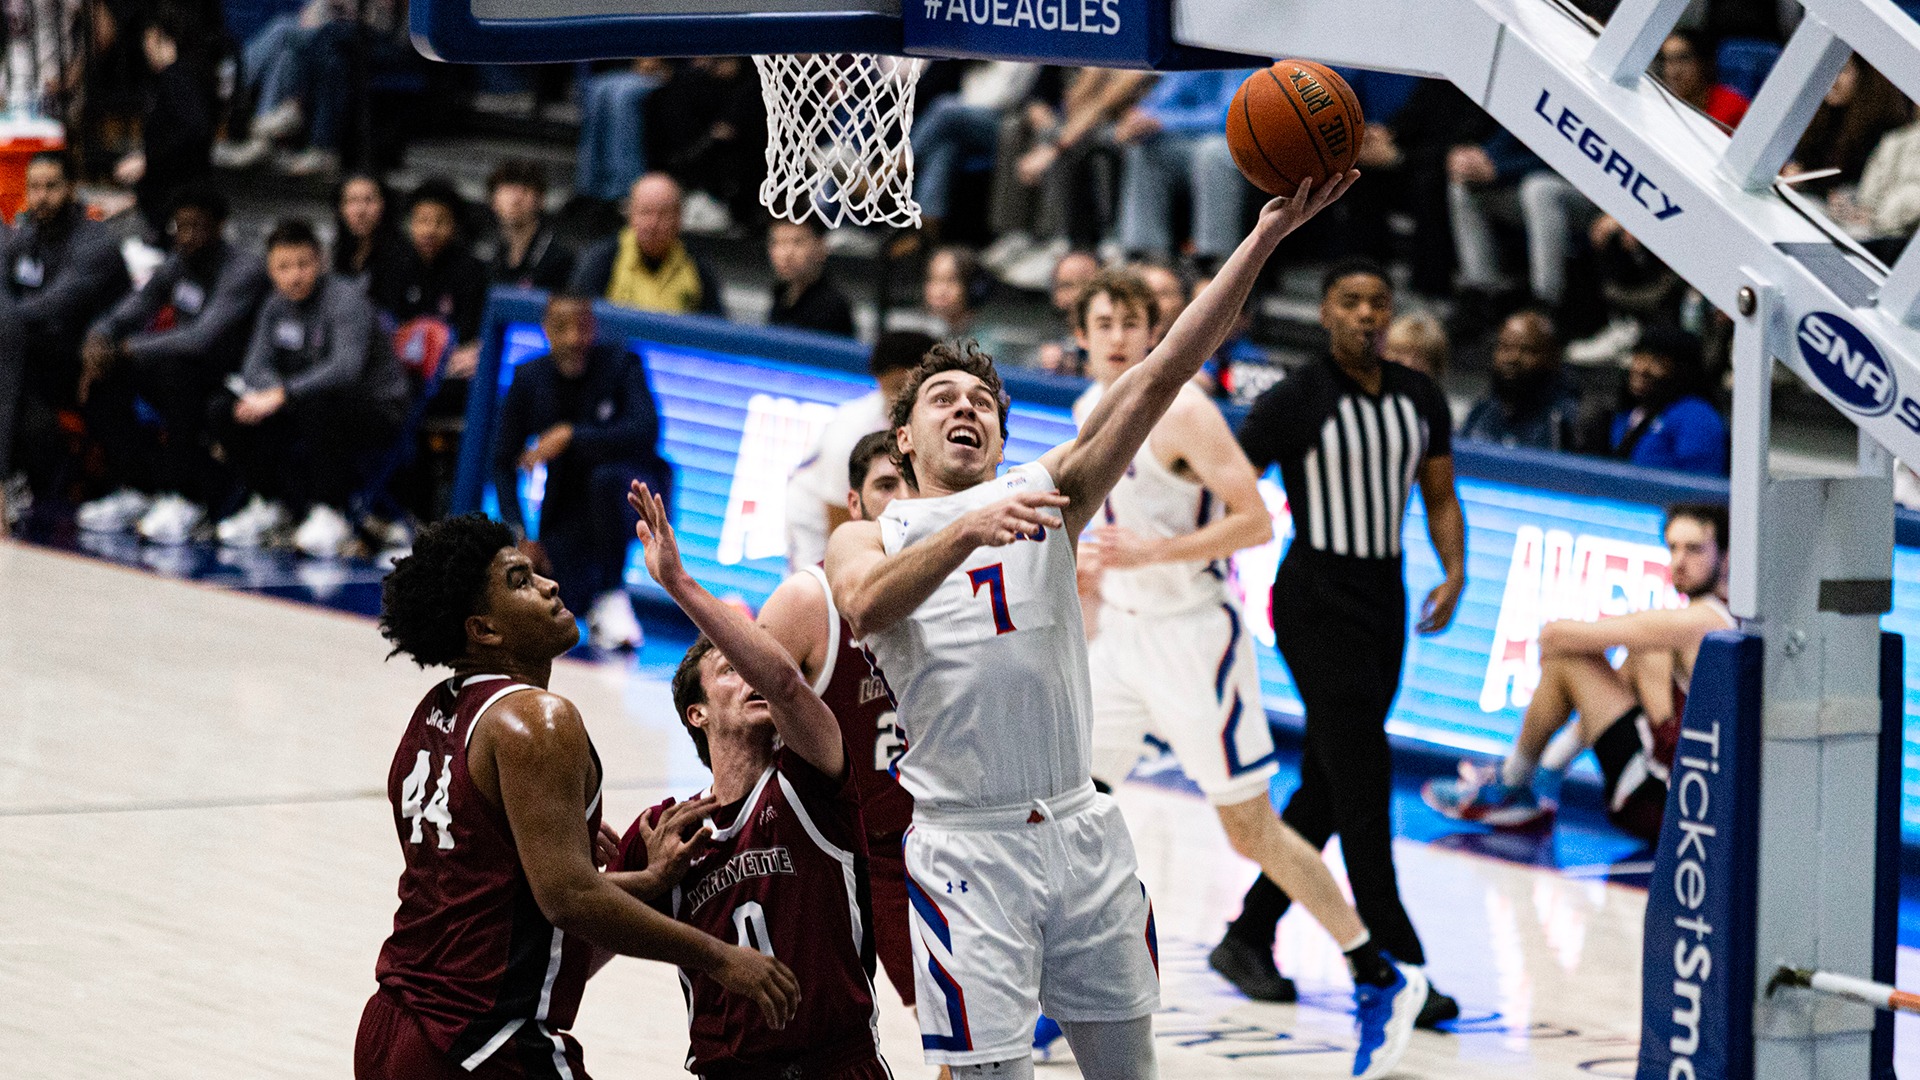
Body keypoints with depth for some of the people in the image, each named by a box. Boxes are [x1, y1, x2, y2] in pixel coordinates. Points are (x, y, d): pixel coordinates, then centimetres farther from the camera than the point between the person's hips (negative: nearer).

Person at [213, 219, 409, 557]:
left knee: (317, 404, -40)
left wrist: (283, 395, -38)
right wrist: (271, 390, -23)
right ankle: (272, 502, 7)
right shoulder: (277, 305, 5)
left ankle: (330, 514, -26)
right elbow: (255, 366, 2)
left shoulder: (345, 299, -18)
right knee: (227, 410, -9)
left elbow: (344, 368, -33)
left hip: (378, 411, -7)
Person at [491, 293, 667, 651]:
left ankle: (613, 595, -21)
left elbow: (645, 431, -25)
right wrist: (516, 532, -7)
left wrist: (571, 436, -29)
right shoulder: (529, 378, -2)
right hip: (567, 508, 2)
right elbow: (503, 461, 4)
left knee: (606, 477, -39)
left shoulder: (621, 362, -11)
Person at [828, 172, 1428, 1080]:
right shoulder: (869, 538, 8)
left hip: (1080, 827, 3)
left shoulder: (1046, 495, 12)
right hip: (964, 843, -3)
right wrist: (964, 532, -32)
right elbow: (865, 608, -17)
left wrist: (1267, 236, -7)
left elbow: (1159, 377, 2)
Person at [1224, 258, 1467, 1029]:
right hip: (1317, 603, -7)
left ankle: (1250, 934, 27)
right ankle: (1393, 970, -9)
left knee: (1325, 787, 13)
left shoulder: (1420, 400, 7)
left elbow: (1440, 497, 15)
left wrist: (1455, 573, 0)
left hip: (1383, 599, 7)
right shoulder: (1294, 403, -10)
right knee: (1364, 789, -11)